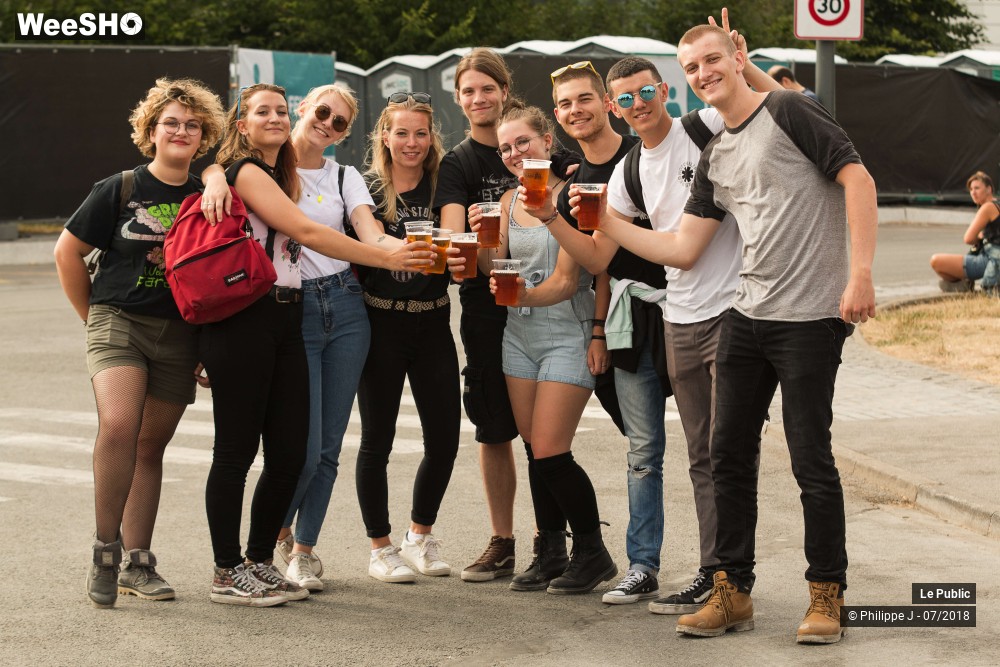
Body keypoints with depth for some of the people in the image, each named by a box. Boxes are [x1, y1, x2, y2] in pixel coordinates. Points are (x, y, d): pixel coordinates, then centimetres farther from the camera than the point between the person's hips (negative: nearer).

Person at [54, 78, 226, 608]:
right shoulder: (118, 190, -1)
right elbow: (67, 252, 7)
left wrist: (210, 341, 7)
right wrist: (94, 317, 9)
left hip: (179, 335, 3)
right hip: (118, 322, -3)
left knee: (151, 445, 8)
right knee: (118, 425, -25)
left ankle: (138, 563, 18)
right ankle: (105, 551, -12)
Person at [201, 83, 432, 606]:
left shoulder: (279, 177, 24)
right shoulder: (246, 172, -5)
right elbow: (307, 233, -13)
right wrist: (385, 258, -15)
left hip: (284, 321, 9)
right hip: (242, 322, -9)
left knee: (289, 454, 6)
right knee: (237, 449, -3)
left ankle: (260, 562, 18)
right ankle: (227, 573, 4)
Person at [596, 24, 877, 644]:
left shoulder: (787, 111, -6)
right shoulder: (715, 158, 15)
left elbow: (857, 179, -13)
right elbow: (682, 249, 14)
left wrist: (860, 273, -20)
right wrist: (605, 222, 7)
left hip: (810, 318, -7)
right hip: (746, 316, 8)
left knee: (811, 462, -1)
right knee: (730, 456, 9)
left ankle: (827, 596, 11)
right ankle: (733, 592, 19)